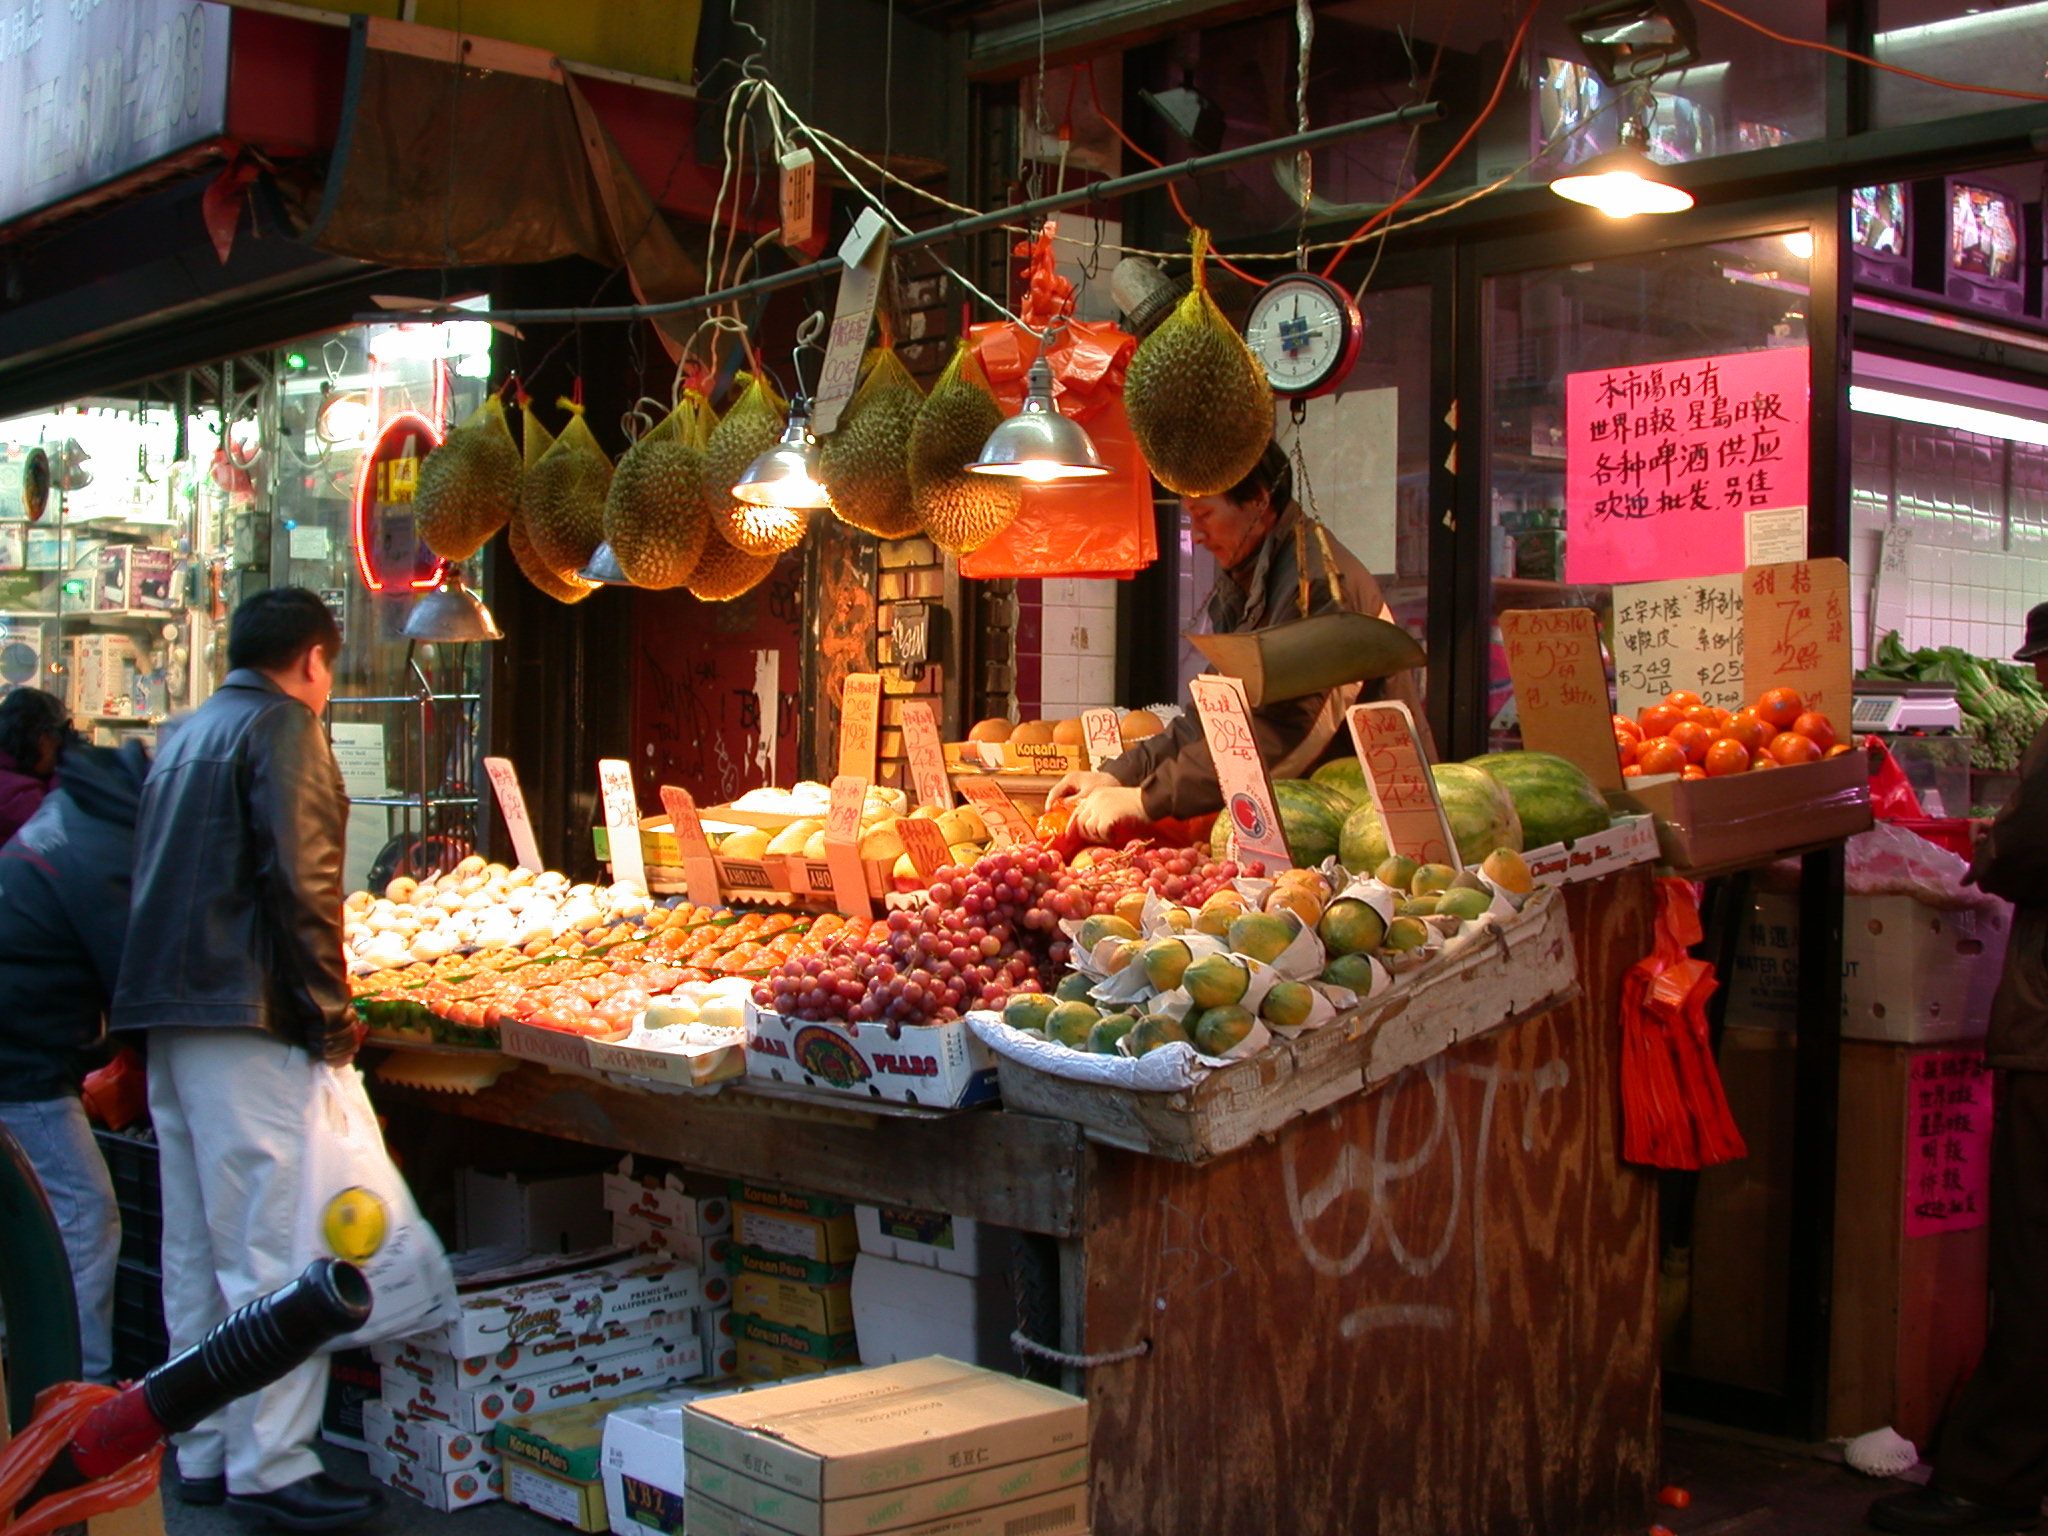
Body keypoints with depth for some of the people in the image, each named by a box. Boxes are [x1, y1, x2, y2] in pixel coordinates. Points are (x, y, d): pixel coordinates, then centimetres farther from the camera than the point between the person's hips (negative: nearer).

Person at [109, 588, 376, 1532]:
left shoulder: (185, 735, 20)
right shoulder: (281, 726, -7)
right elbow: (299, 878, -17)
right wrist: (330, 1011, -11)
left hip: (168, 1019, 9)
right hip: (247, 1025, -9)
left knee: (195, 1250, 13)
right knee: (273, 1250, -7)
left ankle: (204, 1454, 20)